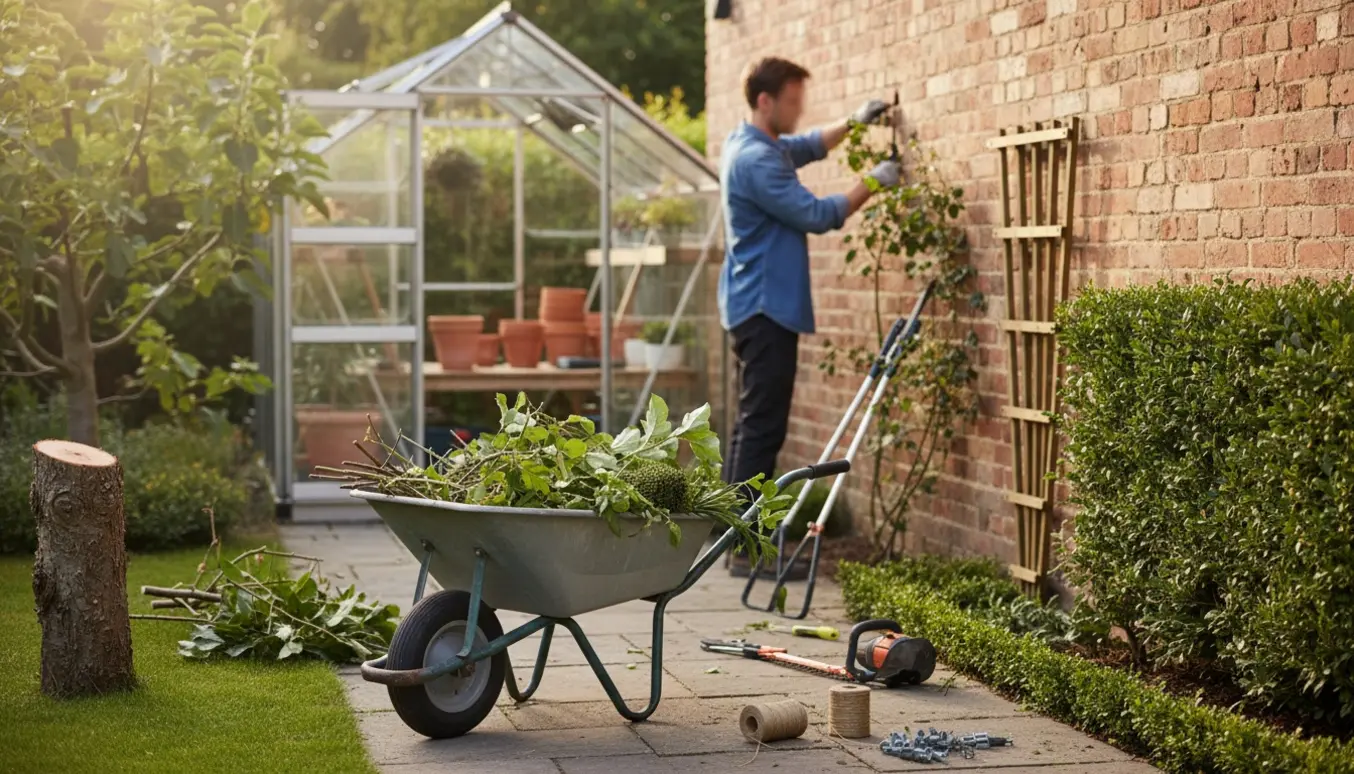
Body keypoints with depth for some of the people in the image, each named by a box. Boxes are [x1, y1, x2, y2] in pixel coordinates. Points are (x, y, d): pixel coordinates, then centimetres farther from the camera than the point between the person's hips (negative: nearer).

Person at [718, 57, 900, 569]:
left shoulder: (749, 146, 14)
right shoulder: (756, 159, -19)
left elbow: (808, 147, 31)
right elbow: (816, 215, -19)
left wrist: (854, 122, 18)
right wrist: (873, 184, -8)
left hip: (754, 306, 11)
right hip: (767, 307, -11)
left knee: (754, 423, 14)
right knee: (764, 426, -10)